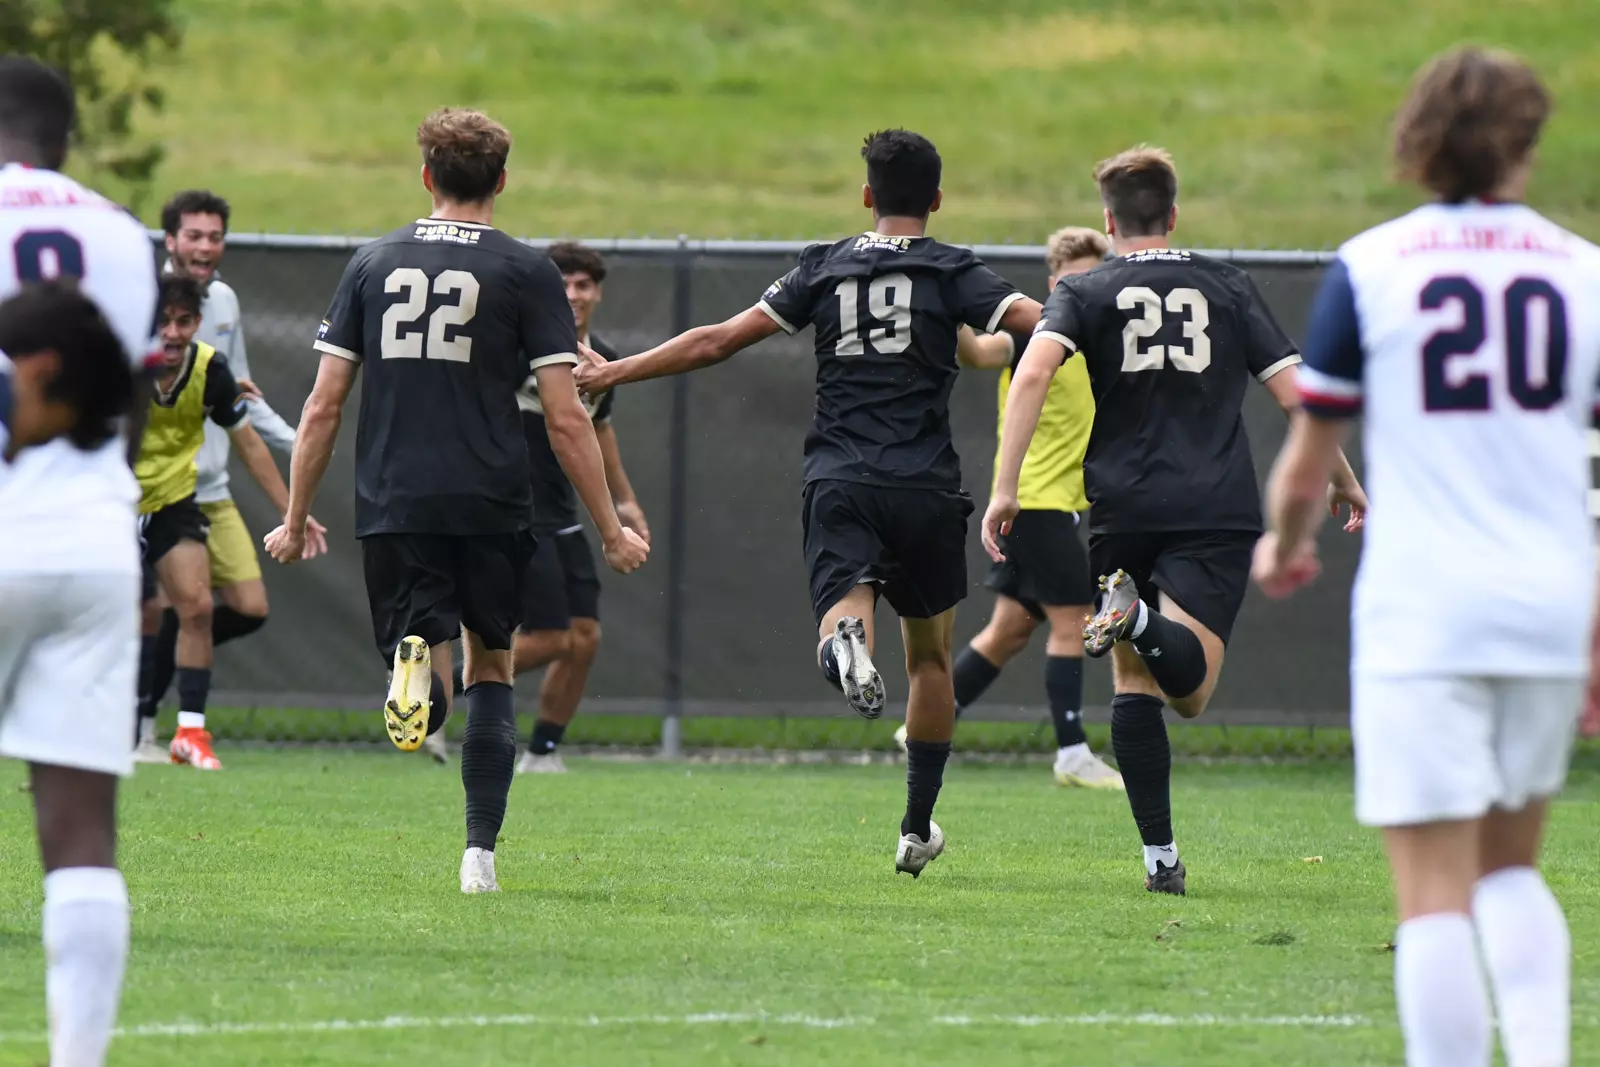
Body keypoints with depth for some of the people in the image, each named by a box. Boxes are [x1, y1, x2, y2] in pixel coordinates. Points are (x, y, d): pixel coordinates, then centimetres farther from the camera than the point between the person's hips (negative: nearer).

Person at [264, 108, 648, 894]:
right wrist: (612, 530, 5)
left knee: (426, 708, 5)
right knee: (491, 668, 16)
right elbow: (565, 420, -3)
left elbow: (324, 404, 7)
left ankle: (418, 661, -31)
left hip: (391, 508, 1)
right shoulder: (525, 272, 0)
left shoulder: (373, 264, 8)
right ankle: (480, 852, 6)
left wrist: (294, 519, 16)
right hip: (490, 506, -1)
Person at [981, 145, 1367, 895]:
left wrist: (1004, 487, -14)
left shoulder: (1085, 293, 7)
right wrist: (1344, 481, 22)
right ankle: (1145, 621, -42)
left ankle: (1160, 856, 1)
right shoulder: (1229, 289, 11)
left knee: (1133, 684, 9)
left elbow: (1033, 371, -11)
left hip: (1123, 510, 0)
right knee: (1188, 689, -10)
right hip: (1218, 510, 0)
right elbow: (1294, 393, 8)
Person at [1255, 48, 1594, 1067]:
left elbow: (1305, 463, 5)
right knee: (1510, 868, 20)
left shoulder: (1370, 267, -2)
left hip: (1421, 614, -3)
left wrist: (1285, 547, 26)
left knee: (1437, 897, -5)